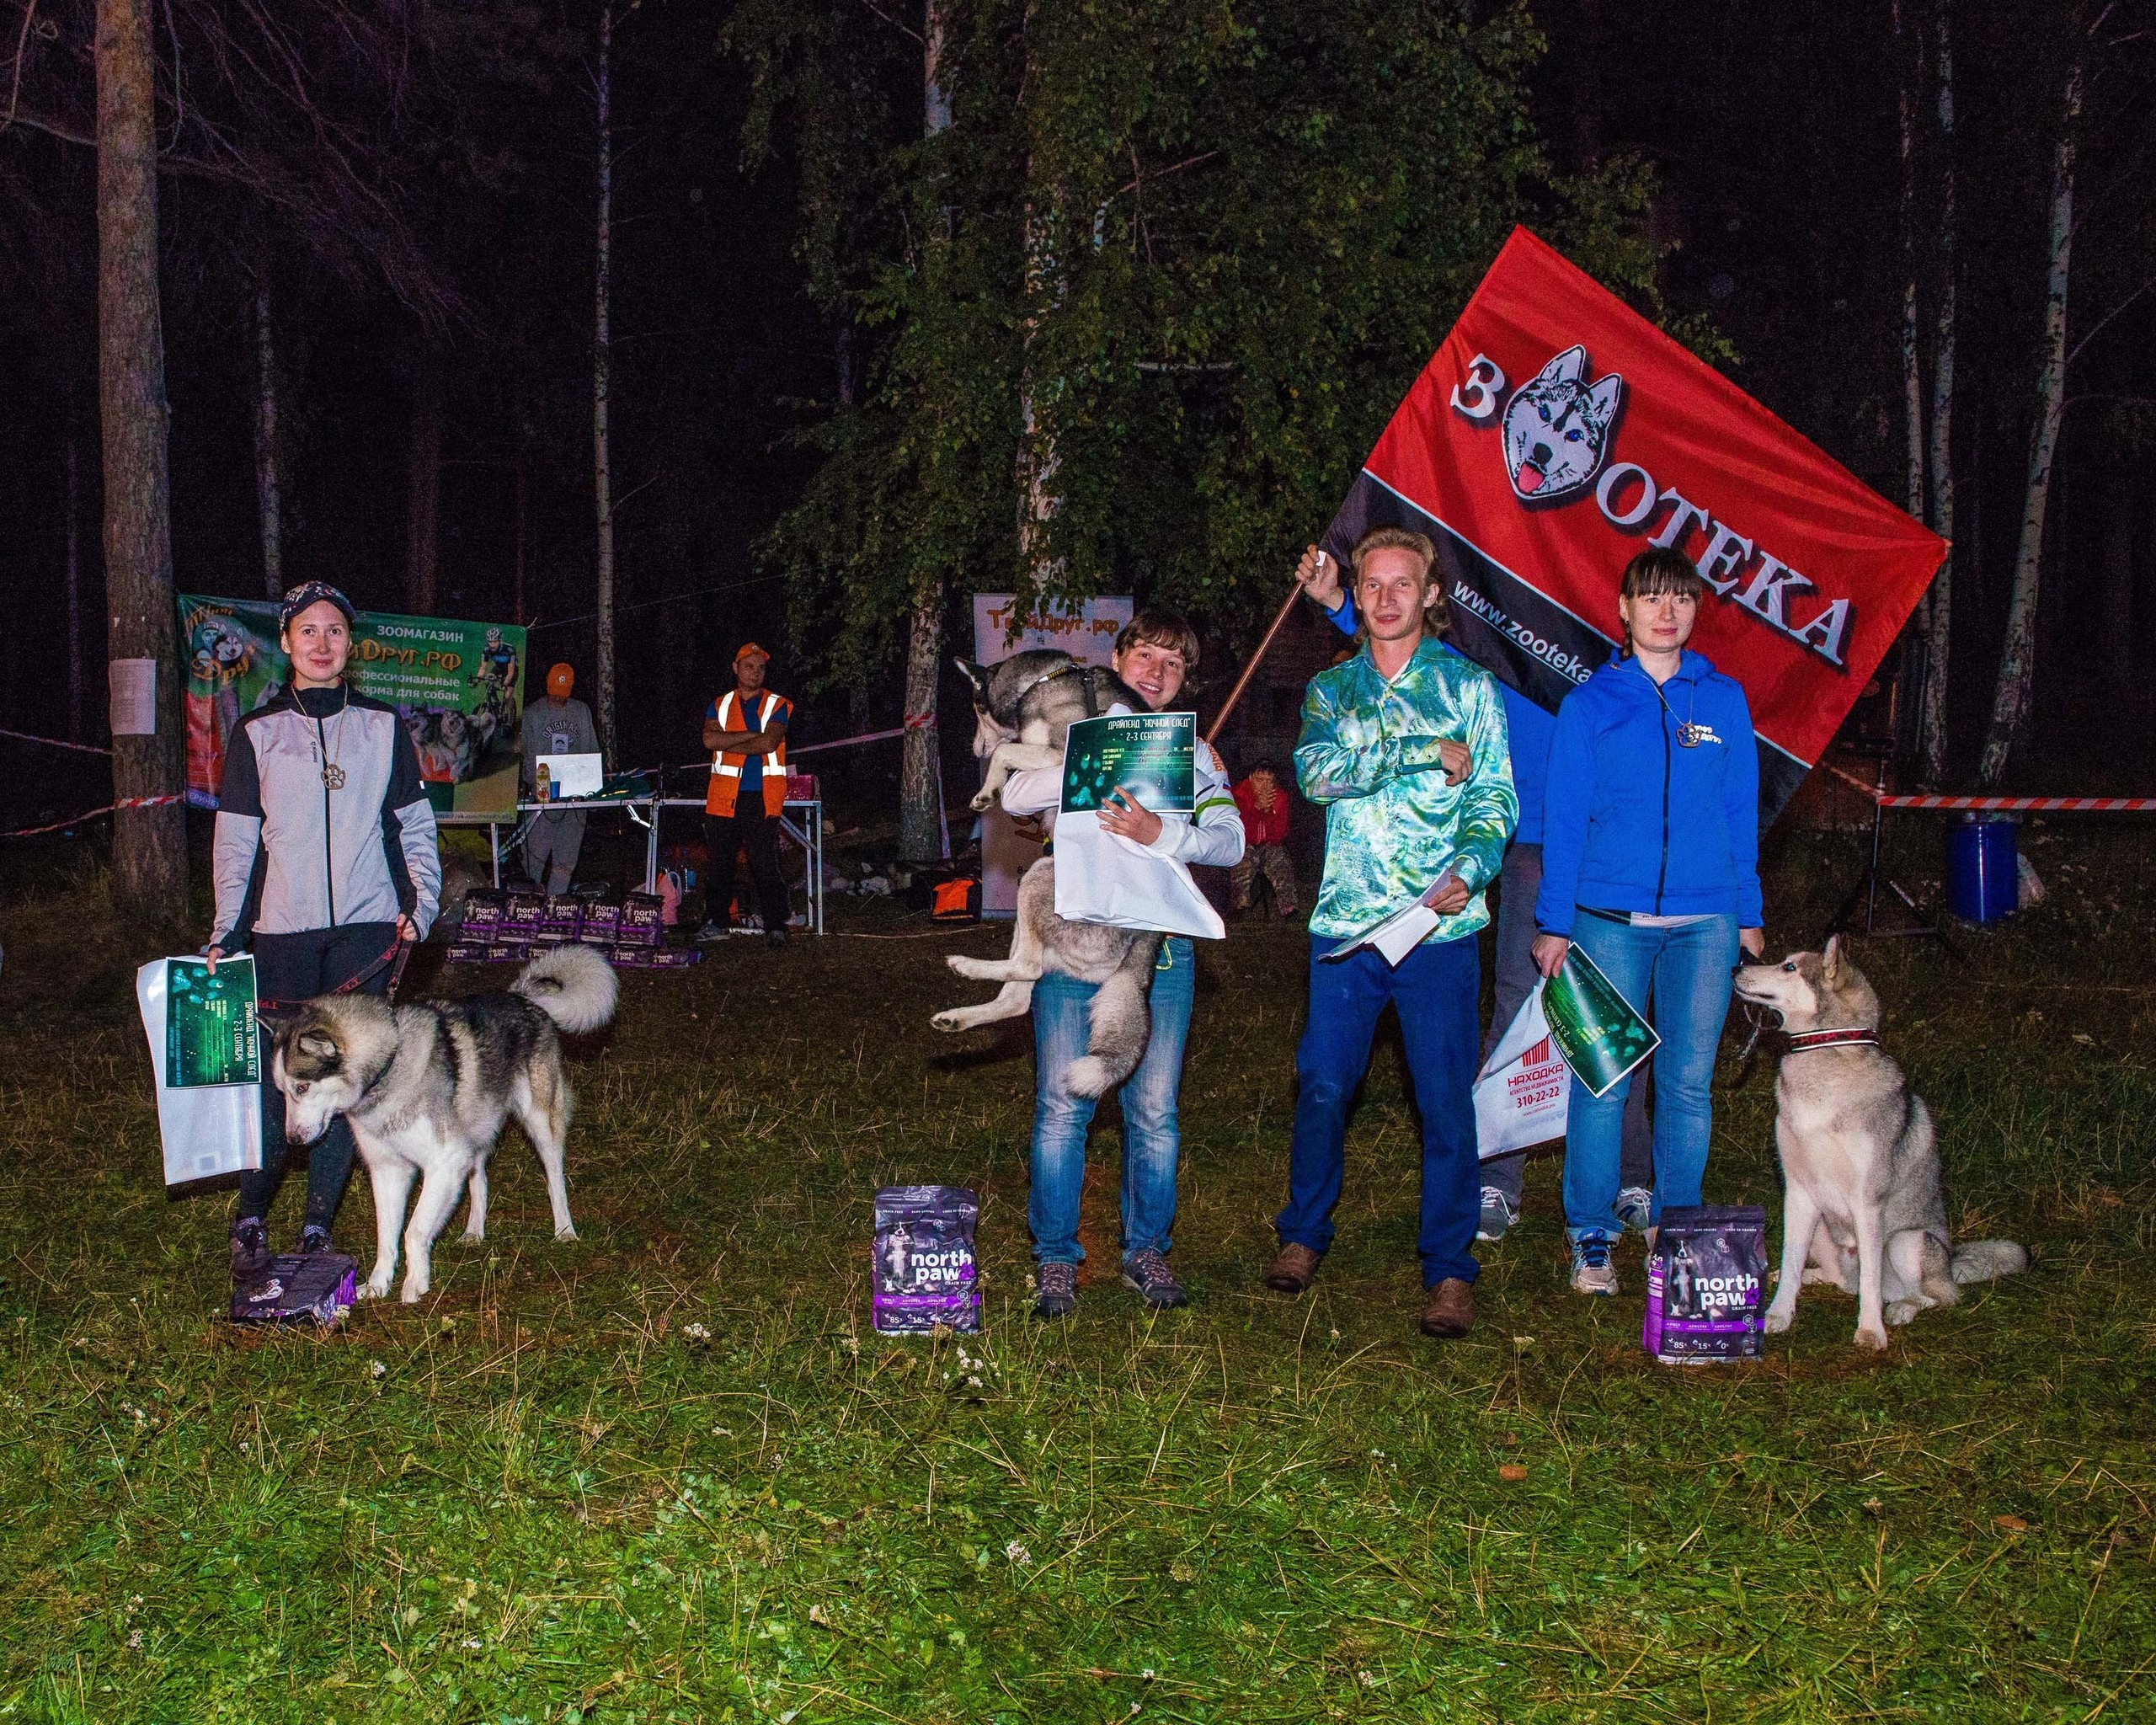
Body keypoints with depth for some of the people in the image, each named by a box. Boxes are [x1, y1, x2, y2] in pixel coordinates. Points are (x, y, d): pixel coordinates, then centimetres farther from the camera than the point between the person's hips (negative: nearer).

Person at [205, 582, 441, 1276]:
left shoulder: (383, 727, 10)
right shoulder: (256, 734, 9)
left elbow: (416, 827, 13)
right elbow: (235, 842, 9)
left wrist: (423, 903, 0)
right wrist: (225, 931, 1)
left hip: (367, 926, 1)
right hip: (282, 930, 0)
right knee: (275, 1070, -6)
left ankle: (317, 1225, 7)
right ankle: (250, 1219, 6)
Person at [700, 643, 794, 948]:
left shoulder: (777, 706, 4)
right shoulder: (720, 705, 13)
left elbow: (769, 743, -12)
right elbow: (709, 739, -5)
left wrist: (729, 745, -4)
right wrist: (752, 735, -10)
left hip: (761, 797, -3)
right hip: (723, 796, 4)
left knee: (764, 863, -7)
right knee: (720, 862, 9)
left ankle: (776, 926, -4)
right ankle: (718, 921, 19)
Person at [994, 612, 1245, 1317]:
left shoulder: (1195, 754, 13)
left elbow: (1229, 841, -3)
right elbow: (1016, 796, -9)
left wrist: (1162, 835, -21)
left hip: (1162, 944, 2)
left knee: (1156, 1111, 4)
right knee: (1062, 1105, -4)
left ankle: (1147, 1251, 19)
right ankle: (1056, 1258, 7)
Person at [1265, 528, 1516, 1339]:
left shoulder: (1468, 687, 7)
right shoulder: (1331, 689, 12)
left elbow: (1496, 800, 2)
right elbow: (1318, 771, -8)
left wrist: (1468, 873, -16)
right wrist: (1425, 751, -12)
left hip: (1440, 926, -2)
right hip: (1346, 920, 2)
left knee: (1446, 1098, -1)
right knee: (1323, 1085, 5)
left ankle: (1450, 1270, 9)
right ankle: (1304, 1236, 25)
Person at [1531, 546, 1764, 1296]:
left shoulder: (1724, 700, 8)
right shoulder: (1591, 702, 4)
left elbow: (1742, 813, 12)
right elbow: (1563, 816, 4)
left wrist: (1749, 915, 10)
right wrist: (1553, 923, 1)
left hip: (1705, 921, 2)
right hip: (1610, 917, -1)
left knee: (1688, 1081, 4)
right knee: (1602, 1079, -2)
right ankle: (1592, 1237, 8)